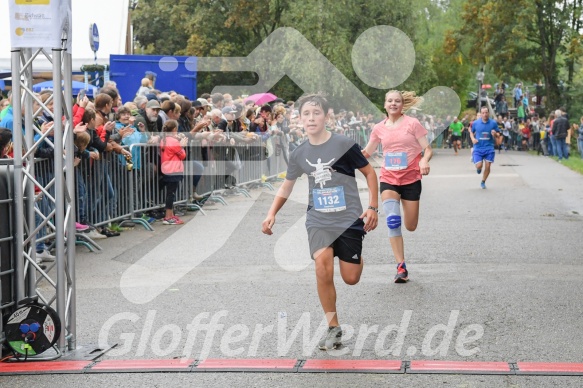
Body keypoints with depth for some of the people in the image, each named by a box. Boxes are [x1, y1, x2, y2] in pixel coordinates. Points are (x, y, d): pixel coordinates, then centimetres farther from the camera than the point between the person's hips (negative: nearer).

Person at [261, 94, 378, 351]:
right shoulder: (299, 154, 1)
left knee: (350, 278, -2)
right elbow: (287, 185, 15)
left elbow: (369, 172, 0)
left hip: (349, 219, -2)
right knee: (323, 267, -22)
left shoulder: (344, 145, -10)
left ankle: (357, 257, 36)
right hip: (318, 220, 2)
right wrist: (272, 214, 4)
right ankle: (333, 328, -9)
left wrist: (373, 207, -7)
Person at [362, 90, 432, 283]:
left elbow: (428, 149, -5)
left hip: (411, 179, -1)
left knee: (411, 227, 5)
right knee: (393, 221, -18)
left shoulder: (412, 123, -5)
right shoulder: (379, 128, 4)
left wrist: (424, 160, -26)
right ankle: (401, 267, -14)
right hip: (388, 179, 2)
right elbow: (366, 152, 16)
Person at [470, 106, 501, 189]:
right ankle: (478, 168, 27)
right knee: (479, 166, -13)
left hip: (489, 148, 1)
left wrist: (495, 134, -17)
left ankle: (483, 182, 23)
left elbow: (498, 134, 7)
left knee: (487, 166, -1)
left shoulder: (493, 123, -2)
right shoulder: (475, 123, -1)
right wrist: (473, 139, -6)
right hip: (478, 148, 0)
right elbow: (471, 132, 15)